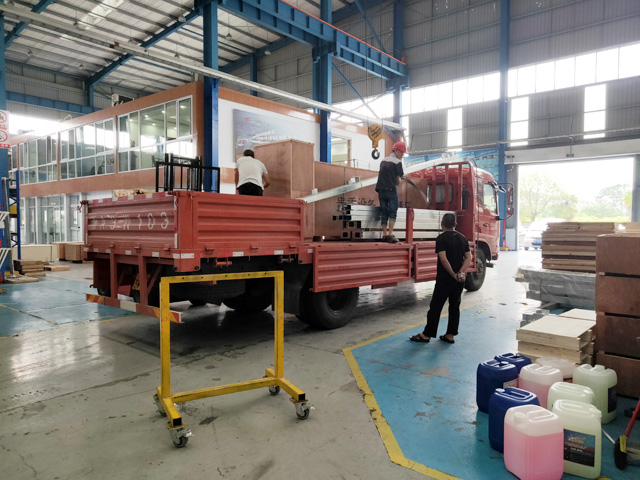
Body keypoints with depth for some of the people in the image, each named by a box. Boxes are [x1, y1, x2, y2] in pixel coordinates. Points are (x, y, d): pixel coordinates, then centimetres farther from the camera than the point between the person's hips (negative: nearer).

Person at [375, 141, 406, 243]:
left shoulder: (383, 161, 16)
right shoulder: (397, 162, -6)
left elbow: (380, 175, 14)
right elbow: (398, 179, -6)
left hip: (381, 190, 6)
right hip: (391, 190, -6)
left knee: (383, 212, 9)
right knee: (393, 212, -2)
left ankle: (384, 234, 10)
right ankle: (390, 234, -9)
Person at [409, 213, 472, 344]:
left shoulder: (441, 238, -12)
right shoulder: (462, 238, 8)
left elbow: (443, 259, -21)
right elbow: (468, 257, 3)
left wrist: (453, 274, -14)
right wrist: (461, 272, -8)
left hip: (445, 279, -6)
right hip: (460, 280, 6)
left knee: (435, 306, 1)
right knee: (455, 306, 12)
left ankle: (427, 334, 8)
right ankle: (450, 335, 17)